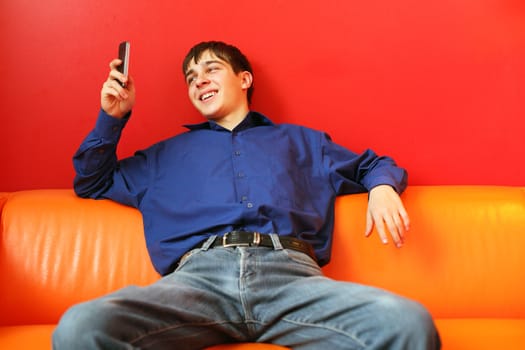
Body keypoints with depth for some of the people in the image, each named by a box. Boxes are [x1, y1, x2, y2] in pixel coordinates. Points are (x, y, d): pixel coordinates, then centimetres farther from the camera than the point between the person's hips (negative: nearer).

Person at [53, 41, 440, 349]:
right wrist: (112, 116, 24)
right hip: (199, 274, 1)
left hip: (291, 273, 0)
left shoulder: (302, 140, 33)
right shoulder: (167, 153, 34)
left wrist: (382, 187, 12)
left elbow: (372, 164, 37)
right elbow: (91, 182, 39)